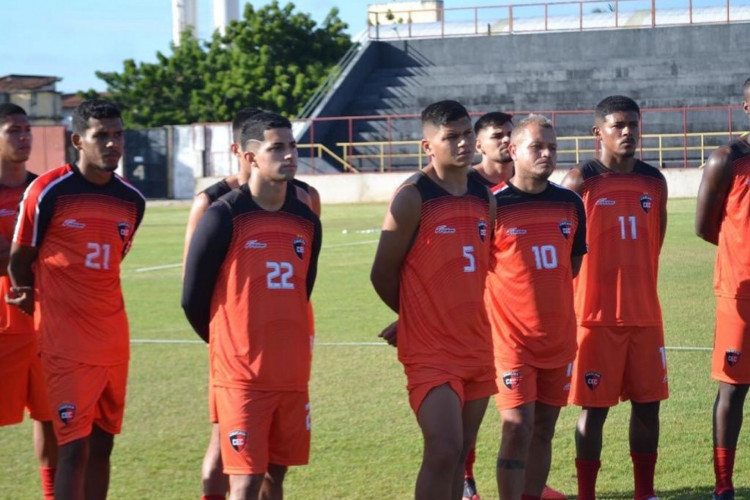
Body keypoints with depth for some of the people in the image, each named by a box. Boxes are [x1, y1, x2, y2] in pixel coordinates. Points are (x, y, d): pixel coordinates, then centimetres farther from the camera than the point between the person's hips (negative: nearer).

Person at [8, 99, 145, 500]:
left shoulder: (132, 200, 7)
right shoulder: (48, 192, -10)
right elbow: (20, 258, 2)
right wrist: (33, 301, 13)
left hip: (113, 341, 6)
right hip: (66, 343, -6)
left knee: (102, 445, 10)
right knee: (75, 448, -9)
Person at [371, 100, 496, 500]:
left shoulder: (484, 197, 10)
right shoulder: (413, 197, -10)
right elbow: (383, 274, -6)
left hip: (477, 346, 6)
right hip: (430, 351, -6)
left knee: (460, 453, 11)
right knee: (444, 451, -14)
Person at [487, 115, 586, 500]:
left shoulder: (570, 203, 5)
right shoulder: (493, 205, -10)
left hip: (560, 336, 5)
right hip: (511, 337, -5)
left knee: (543, 430, 10)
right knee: (518, 428, -10)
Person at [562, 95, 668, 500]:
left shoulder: (654, 181, 8)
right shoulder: (580, 182, -8)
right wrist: (571, 304, -8)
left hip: (645, 314, 5)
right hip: (596, 315, -5)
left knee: (647, 404, 8)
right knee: (595, 408, 0)